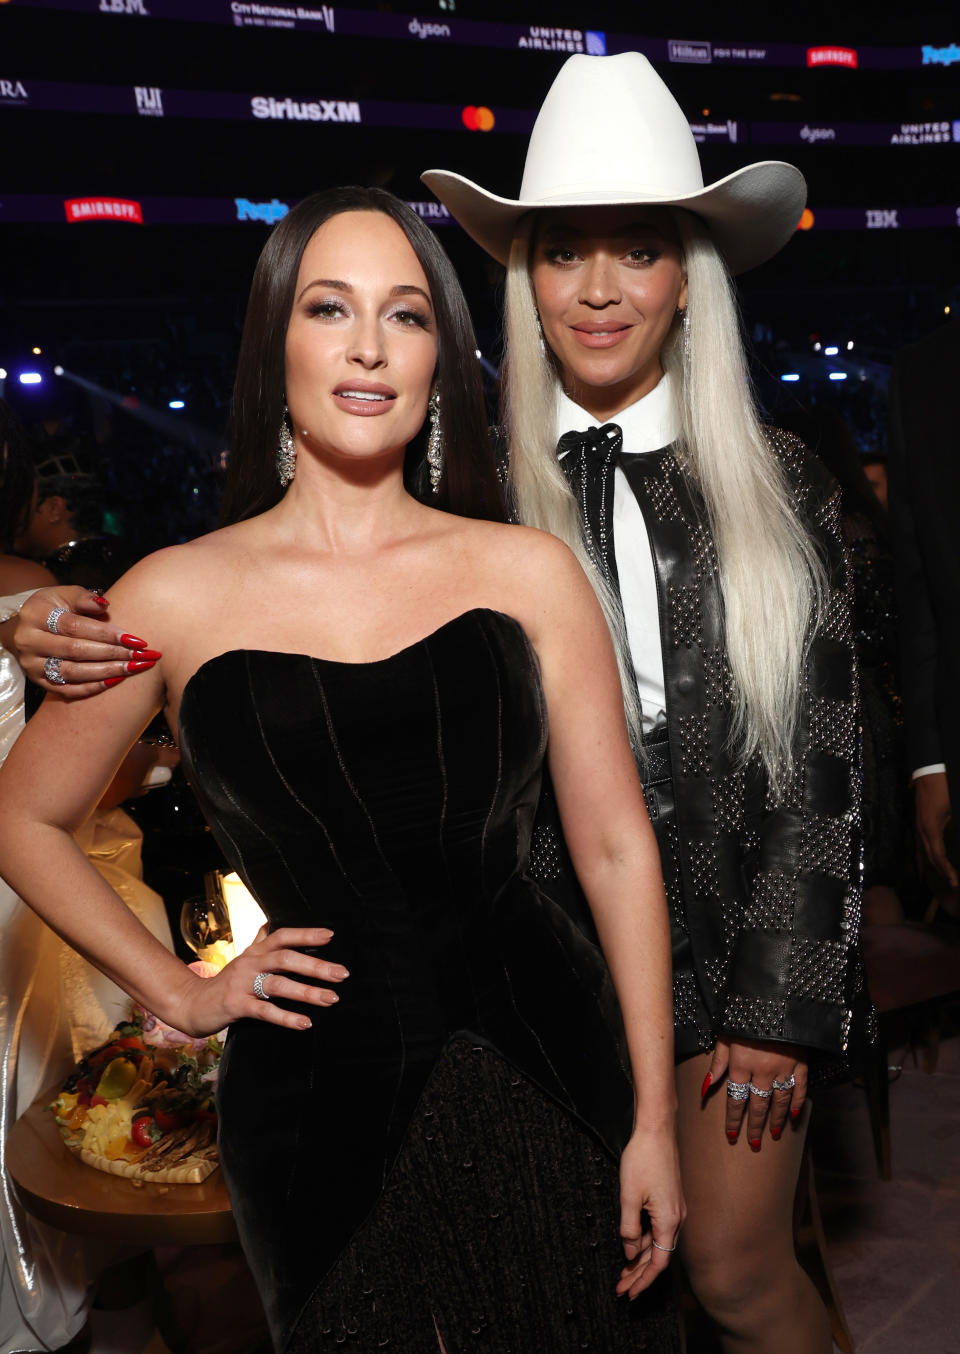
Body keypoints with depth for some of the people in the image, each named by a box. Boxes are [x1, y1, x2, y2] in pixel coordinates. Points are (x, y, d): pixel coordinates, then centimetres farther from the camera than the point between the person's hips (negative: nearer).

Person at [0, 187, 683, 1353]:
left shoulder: (526, 570, -2)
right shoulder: (175, 598, -3)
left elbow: (615, 847, 0)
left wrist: (653, 1122, 0)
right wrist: (178, 992, 4)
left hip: (542, 1053, 1)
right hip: (314, 1087, 0)